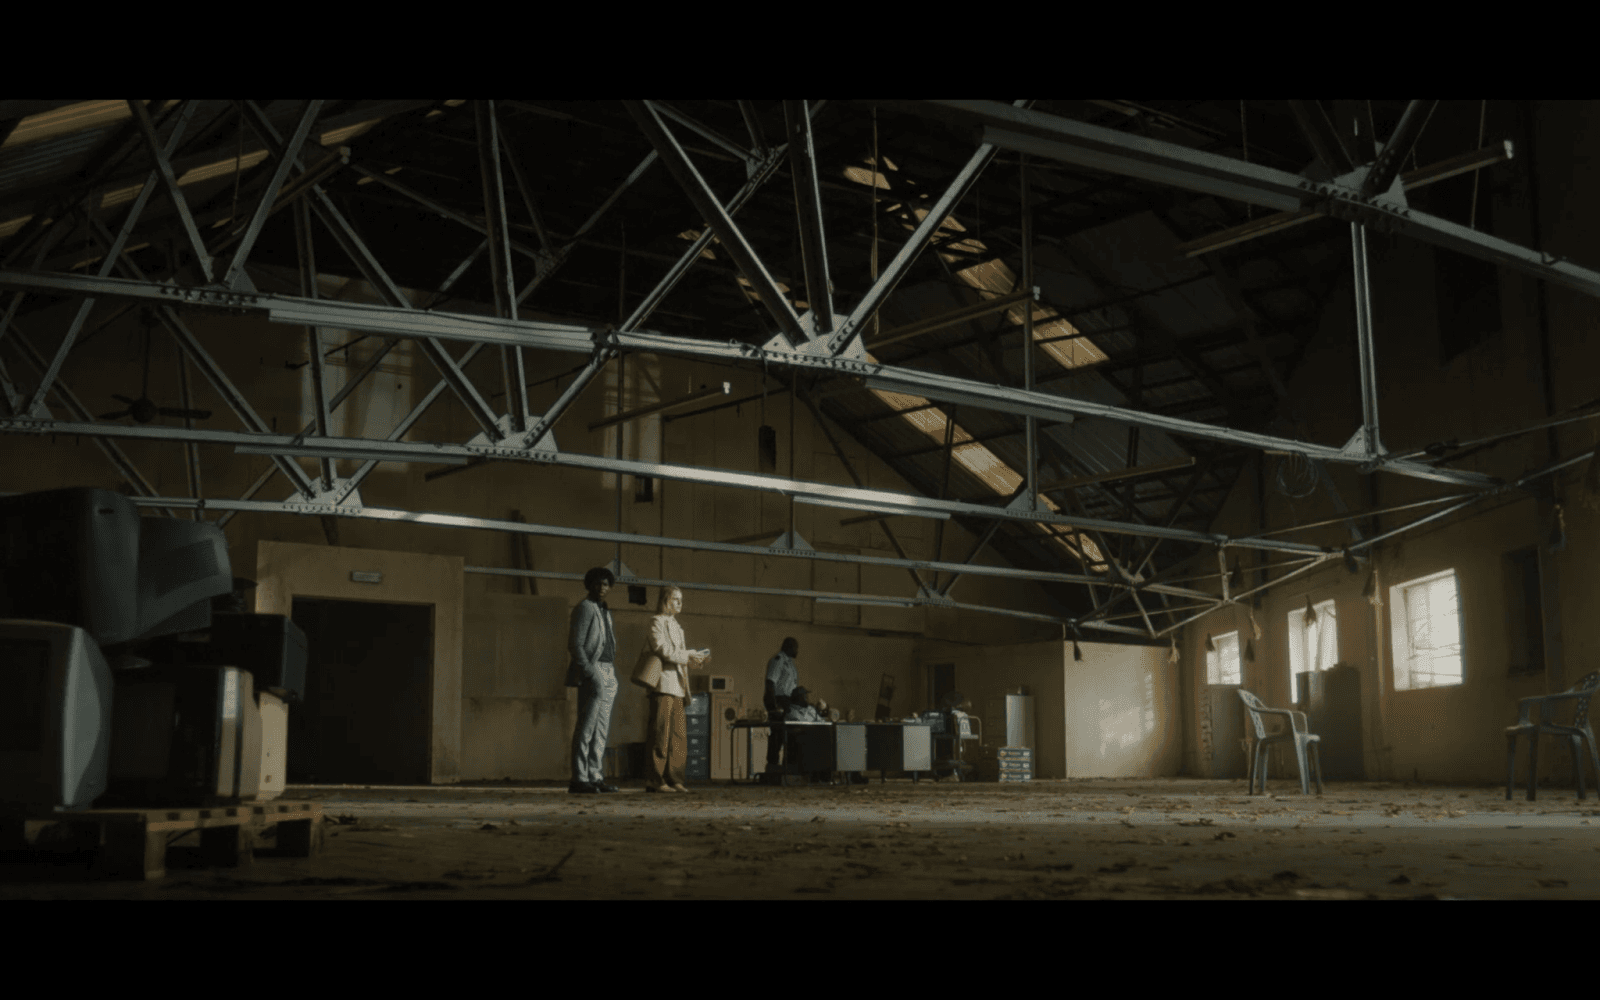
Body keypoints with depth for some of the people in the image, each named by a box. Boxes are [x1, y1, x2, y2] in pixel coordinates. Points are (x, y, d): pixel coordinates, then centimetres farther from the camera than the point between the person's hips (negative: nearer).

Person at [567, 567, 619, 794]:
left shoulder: (605, 611, 21)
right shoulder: (585, 608, -5)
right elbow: (575, 644, -12)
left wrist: (613, 677, 16)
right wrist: (589, 673, -20)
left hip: (608, 673, 9)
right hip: (593, 669, -9)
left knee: (602, 729, 8)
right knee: (586, 726, -11)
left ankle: (595, 777, 10)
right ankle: (579, 780, -12)